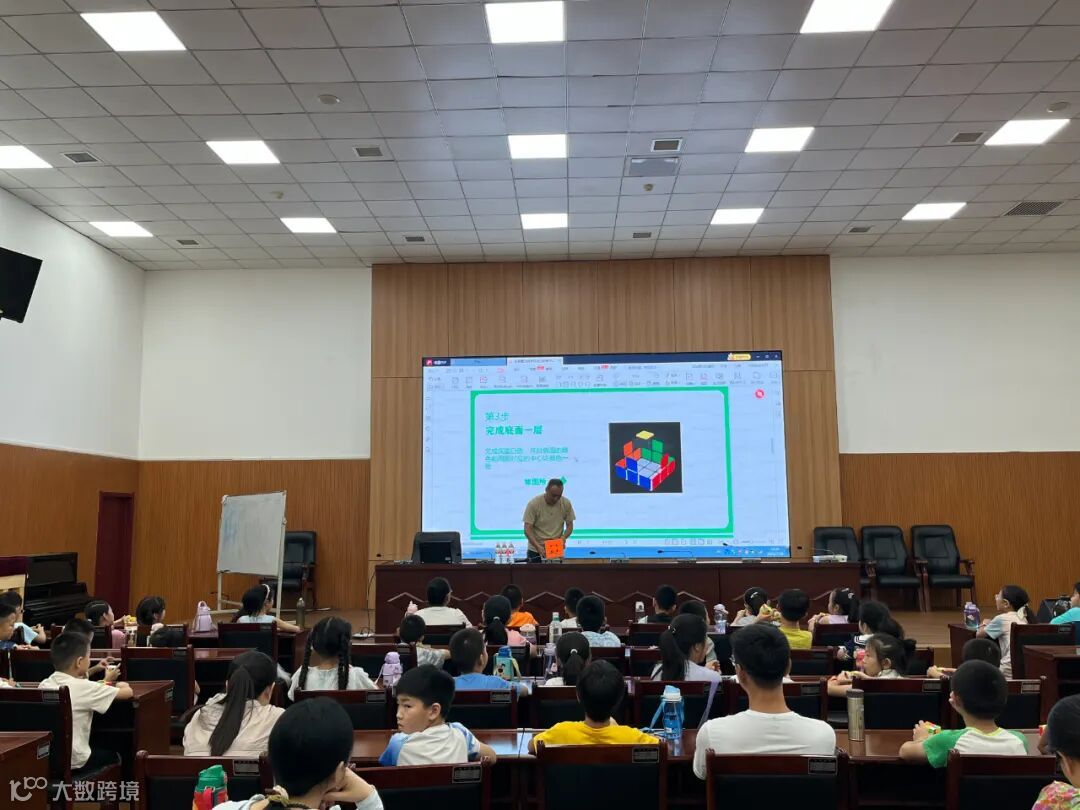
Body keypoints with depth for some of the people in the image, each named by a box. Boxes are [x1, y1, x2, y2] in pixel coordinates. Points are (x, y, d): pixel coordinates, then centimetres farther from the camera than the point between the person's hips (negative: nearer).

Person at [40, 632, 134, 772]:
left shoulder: (44, 685, 0)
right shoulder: (84, 687, -18)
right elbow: (128, 692, -11)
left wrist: (106, 682, 23)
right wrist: (120, 685, 12)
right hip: (74, 763, -6)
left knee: (100, 750, 32)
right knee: (112, 755, 25)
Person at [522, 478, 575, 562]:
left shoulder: (566, 503, -7)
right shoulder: (534, 504, -16)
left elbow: (570, 525, 1)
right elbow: (528, 529, -18)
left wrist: (563, 538, -20)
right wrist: (538, 547, -31)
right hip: (536, 551, -2)